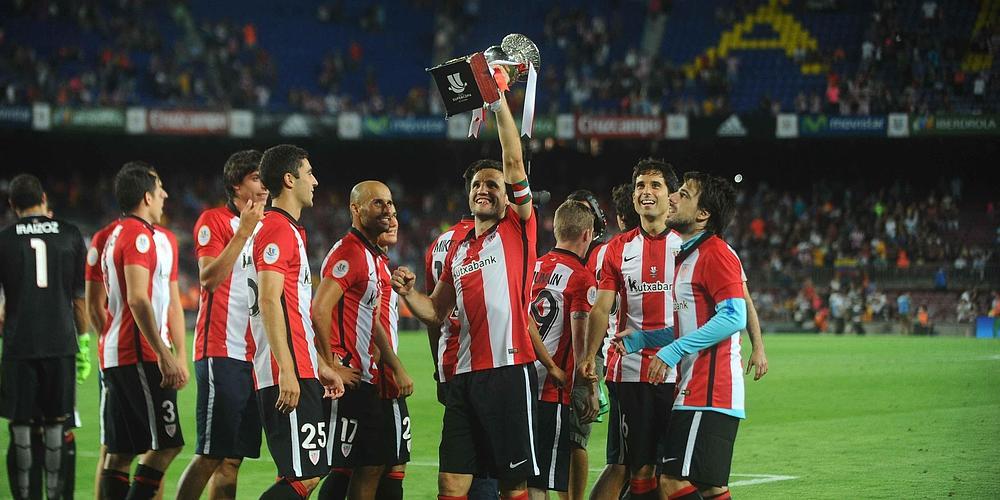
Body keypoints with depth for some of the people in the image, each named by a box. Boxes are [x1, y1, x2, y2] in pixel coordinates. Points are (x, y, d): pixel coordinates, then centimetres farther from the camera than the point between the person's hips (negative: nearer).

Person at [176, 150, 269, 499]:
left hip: (254, 354, 7)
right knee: (211, 455, -9)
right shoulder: (214, 221, -3)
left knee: (233, 458, 6)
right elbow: (209, 279, -16)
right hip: (221, 353, -7)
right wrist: (243, 231, -18)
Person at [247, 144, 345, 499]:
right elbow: (268, 302, -19)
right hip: (289, 376, -11)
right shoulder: (278, 229, -10)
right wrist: (287, 370, -24)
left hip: (300, 372, 11)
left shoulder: (288, 230, 23)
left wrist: (320, 365, 26)